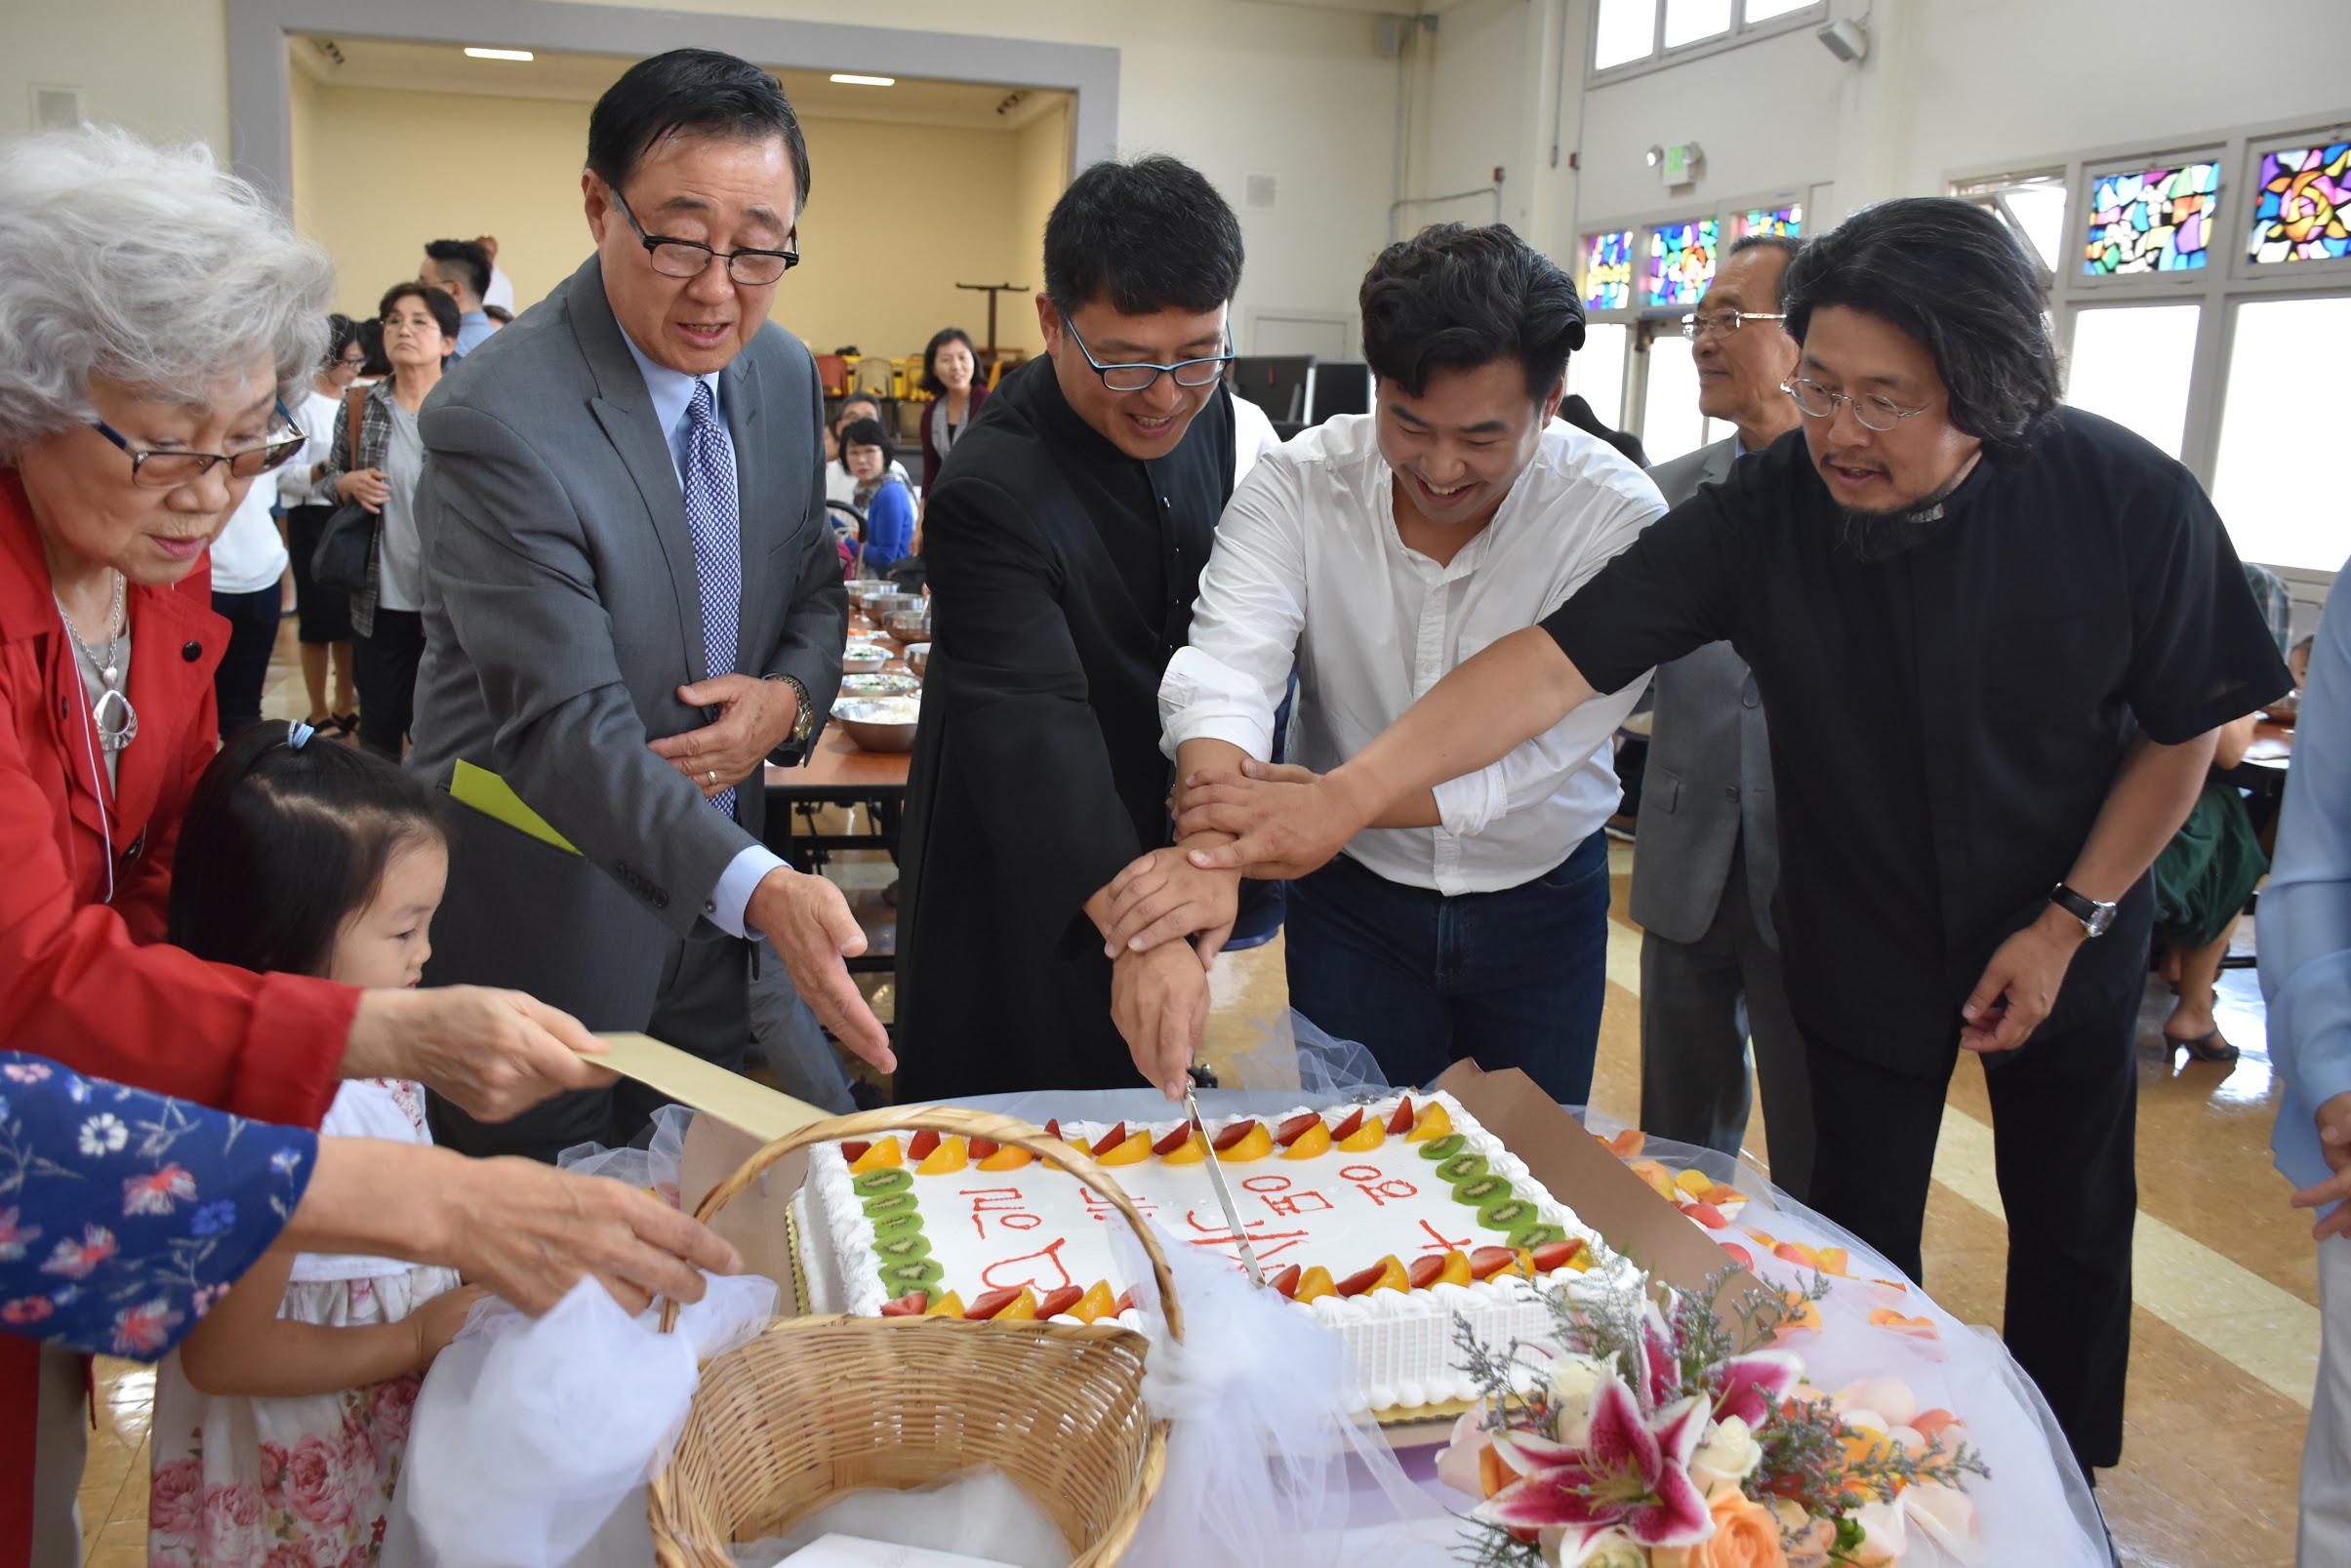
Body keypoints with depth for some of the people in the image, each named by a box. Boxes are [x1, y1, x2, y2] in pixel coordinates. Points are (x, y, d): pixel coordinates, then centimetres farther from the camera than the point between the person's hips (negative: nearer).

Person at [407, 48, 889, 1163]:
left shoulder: (785, 373, 0)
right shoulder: (497, 424, -24)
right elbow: (564, 726, -27)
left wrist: (789, 696, -13)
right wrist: (762, 890, -39)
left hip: (710, 909, 7)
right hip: (547, 935, -6)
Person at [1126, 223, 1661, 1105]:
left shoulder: (1617, 518, -19)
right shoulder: (1298, 485, -16)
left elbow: (1530, 751, -27)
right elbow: (1225, 669, -29)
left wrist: (1325, 797, -37)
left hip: (1542, 898, 0)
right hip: (1352, 891, 0)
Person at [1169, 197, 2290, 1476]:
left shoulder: (2130, 503, -22)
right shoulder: (1764, 512, -24)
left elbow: (2183, 732, -8)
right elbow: (1556, 659, -32)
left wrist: (2070, 921, -10)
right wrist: (1341, 797, -42)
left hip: (2060, 938, 1)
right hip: (1862, 944, -1)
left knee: (2071, 1223, 18)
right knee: (1861, 1236, 10)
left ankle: (2063, 1480, 45)